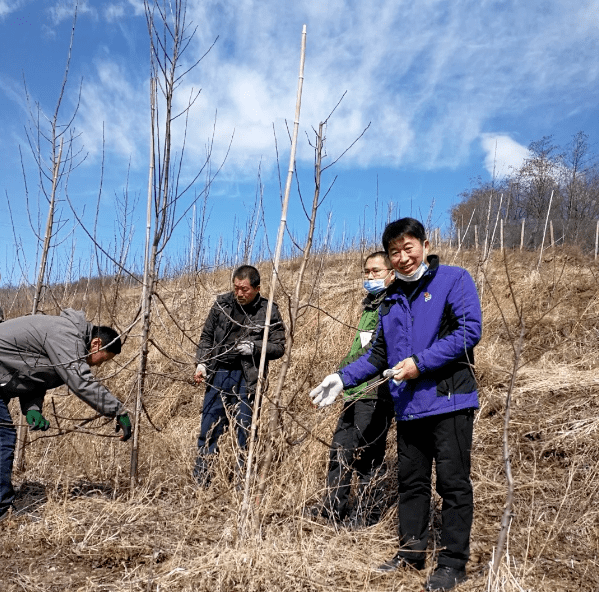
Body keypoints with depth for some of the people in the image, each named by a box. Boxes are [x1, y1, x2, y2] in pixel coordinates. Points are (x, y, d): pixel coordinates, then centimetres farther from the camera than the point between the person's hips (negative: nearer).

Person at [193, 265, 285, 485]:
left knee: (245, 434, 4)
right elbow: (206, 337, 13)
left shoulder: (269, 312, -3)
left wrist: (254, 347, -15)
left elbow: (278, 347, 0)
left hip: (247, 380, -3)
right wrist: (201, 363, 1)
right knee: (208, 432, 8)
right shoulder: (222, 303, 5)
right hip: (218, 375, 3)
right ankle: (200, 482, 19)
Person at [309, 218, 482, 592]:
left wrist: (420, 363, -18)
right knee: (411, 483, 15)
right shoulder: (392, 299, 15)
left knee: (453, 484, 2)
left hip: (449, 401, -6)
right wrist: (343, 379, 9)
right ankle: (412, 553, 29)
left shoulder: (454, 280, -4)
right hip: (409, 406, 7)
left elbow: (470, 330, -15)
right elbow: (379, 354, 20)